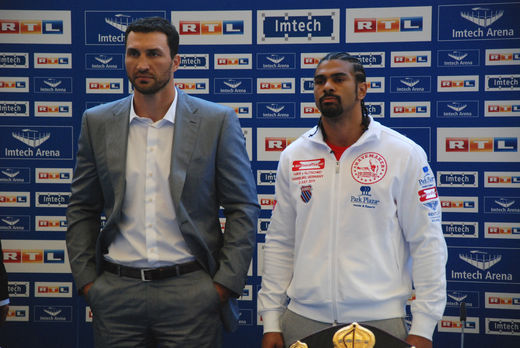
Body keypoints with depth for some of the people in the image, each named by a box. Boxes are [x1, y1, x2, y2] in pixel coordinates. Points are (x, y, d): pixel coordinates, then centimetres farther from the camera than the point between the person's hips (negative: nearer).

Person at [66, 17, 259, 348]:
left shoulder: (218, 121, -2)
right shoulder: (98, 122, 6)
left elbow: (243, 209, -1)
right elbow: (82, 209, 10)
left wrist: (225, 284, -6)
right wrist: (86, 280, 3)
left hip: (191, 291, -2)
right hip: (116, 292, 2)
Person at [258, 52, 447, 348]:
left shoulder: (405, 154, -3)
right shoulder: (293, 157, 6)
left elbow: (427, 243, -3)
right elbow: (280, 242, 8)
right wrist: (271, 322, 5)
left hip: (379, 318, -2)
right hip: (303, 318, 3)